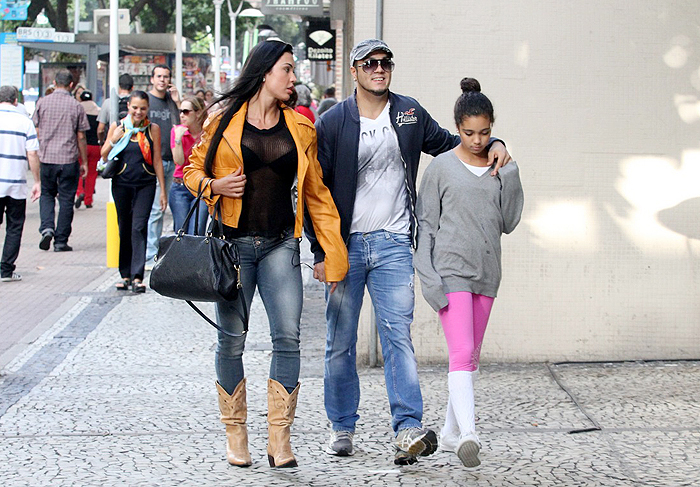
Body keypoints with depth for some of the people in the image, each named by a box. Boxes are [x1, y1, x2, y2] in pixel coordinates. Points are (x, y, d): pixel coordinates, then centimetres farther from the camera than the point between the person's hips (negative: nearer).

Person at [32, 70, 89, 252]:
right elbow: (81, 137, 0)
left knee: (46, 194, 16)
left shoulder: (42, 103, 0)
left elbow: (36, 132, 4)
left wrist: (36, 155, 15)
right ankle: (61, 241, 7)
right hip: (69, 159, -1)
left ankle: (47, 228, -7)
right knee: (66, 199, 6)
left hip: (46, 157, 1)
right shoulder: (76, 106, -3)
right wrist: (84, 162, 8)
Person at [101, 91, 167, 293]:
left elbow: (157, 161, 5)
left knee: (139, 228, -11)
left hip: (145, 185, -2)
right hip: (122, 184, 2)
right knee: (124, 229, 8)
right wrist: (113, 140, -11)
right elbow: (104, 156, 8)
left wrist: (163, 191, 3)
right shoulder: (117, 127, 3)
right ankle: (125, 274, 18)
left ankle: (137, 276, -13)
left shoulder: (153, 129, 1)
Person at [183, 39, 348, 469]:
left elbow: (316, 193, 11)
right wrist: (214, 186, -11)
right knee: (232, 340, 2)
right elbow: (194, 169, 12)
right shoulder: (225, 121, 2)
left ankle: (280, 439, -4)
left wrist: (335, 254, 7)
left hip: (280, 244, 2)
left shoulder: (300, 128, 9)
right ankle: (236, 434, 15)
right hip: (233, 242, -2)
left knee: (288, 337, -9)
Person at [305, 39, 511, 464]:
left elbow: (447, 144, 23)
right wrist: (320, 252, -4)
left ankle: (408, 429, -16)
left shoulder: (409, 113, 7)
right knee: (341, 341, 6)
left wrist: (491, 144, 4)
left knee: (398, 334, -10)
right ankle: (342, 428, 18)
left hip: (393, 245, 0)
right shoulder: (333, 123, 0)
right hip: (345, 245, 0)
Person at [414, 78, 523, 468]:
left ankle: (451, 432, 22)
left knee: (471, 356, 11)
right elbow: (426, 224, -2)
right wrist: (429, 278, -9)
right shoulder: (442, 167, -2)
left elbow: (508, 223, 8)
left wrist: (507, 178, -4)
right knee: (461, 354, -17)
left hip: (486, 272, 5)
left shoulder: (503, 170, 9)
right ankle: (467, 435, -26)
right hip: (451, 271, -5)